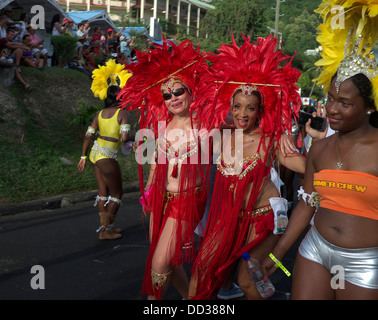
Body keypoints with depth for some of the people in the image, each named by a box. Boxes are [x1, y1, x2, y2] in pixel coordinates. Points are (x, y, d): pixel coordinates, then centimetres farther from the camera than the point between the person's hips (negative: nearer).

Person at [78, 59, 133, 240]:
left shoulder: (100, 114, 7)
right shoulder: (123, 113, -12)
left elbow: (88, 136, 7)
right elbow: (124, 137, -24)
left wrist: (83, 157, 15)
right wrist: (130, 140, -1)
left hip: (95, 154, 7)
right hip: (107, 158, -7)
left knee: (103, 193, 18)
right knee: (117, 194, 9)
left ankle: (105, 225, 29)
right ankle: (106, 230, 11)